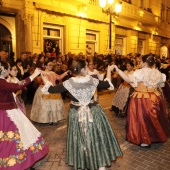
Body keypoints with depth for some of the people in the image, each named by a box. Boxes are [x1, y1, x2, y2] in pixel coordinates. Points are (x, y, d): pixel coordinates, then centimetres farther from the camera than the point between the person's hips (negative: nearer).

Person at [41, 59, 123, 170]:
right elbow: (107, 84, 3)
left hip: (77, 114, 0)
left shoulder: (69, 83, -15)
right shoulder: (92, 80, -10)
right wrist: (109, 70, 17)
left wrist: (46, 81, 7)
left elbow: (52, 89, -11)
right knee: (97, 136, 13)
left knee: (79, 138, 17)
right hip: (94, 112, 1)